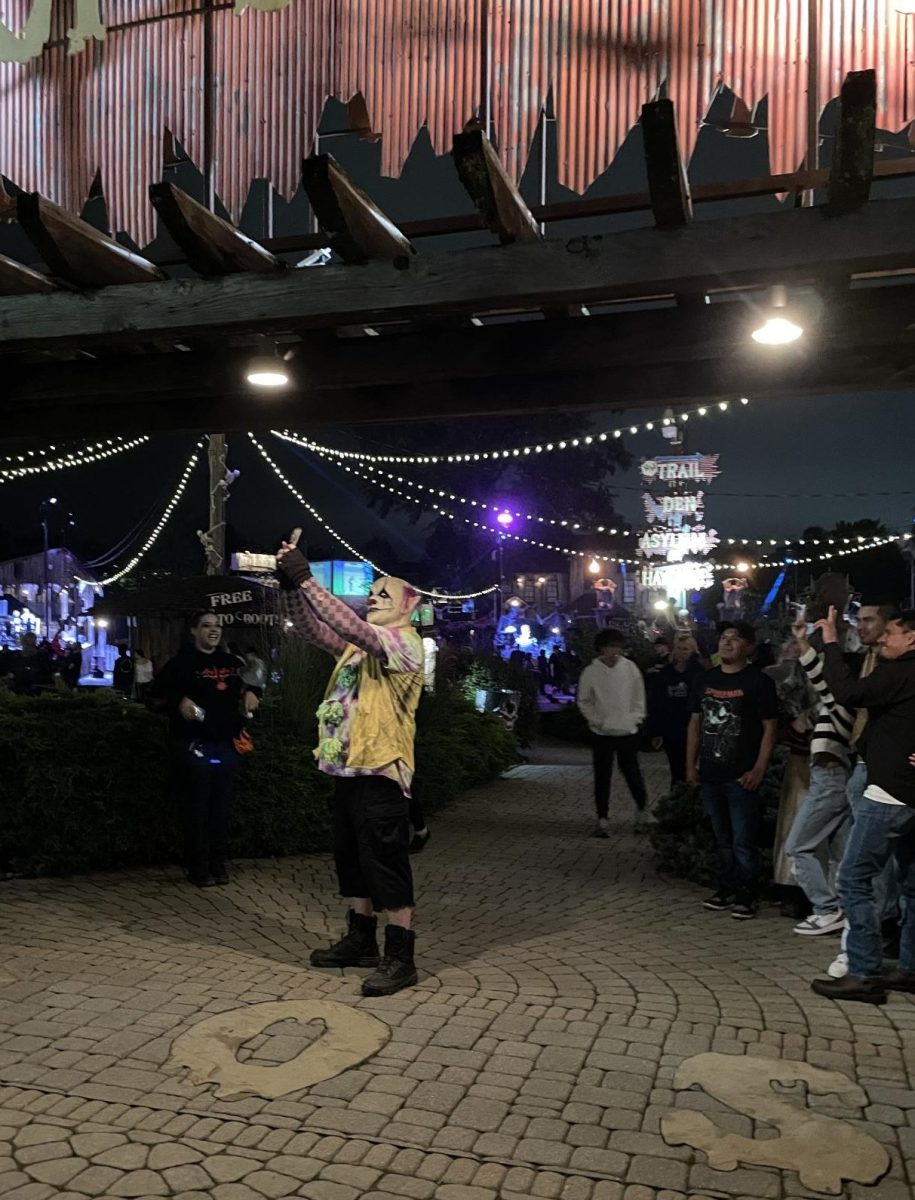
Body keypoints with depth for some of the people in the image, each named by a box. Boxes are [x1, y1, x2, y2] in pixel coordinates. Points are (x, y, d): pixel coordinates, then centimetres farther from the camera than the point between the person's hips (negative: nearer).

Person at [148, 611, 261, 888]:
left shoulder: (231, 663, 14)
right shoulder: (182, 662, -2)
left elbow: (247, 686, 31)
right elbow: (156, 698, -3)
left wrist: (251, 693, 9)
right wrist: (179, 702, -20)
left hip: (227, 745, 5)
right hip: (195, 745, -5)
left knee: (222, 807, 7)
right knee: (197, 808, -2)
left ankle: (219, 863, 17)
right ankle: (199, 868, 6)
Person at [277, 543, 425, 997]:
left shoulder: (404, 641, -11)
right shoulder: (361, 644, 15)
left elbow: (350, 626, -26)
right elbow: (310, 628, 9)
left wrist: (306, 579, -26)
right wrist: (291, 585, -7)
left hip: (381, 770, -9)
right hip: (349, 768, 9)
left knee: (387, 862, -4)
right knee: (353, 858, 17)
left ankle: (400, 957, 4)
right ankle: (361, 940, 31)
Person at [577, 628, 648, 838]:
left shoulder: (631, 668, -3)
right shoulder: (591, 672, -6)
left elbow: (639, 697, 4)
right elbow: (584, 702, 1)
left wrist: (636, 718, -4)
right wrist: (597, 720, -7)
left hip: (628, 732, 0)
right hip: (602, 733, 0)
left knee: (632, 773, 7)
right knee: (602, 777, 5)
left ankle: (643, 808, 30)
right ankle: (602, 819, 14)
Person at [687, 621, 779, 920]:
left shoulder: (758, 681, -7)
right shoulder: (705, 680, 8)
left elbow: (769, 727, -8)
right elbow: (695, 723, 13)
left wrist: (758, 769, -15)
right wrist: (691, 764, 8)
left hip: (742, 776, -5)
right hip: (710, 774, 6)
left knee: (743, 841, 1)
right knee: (722, 838, 16)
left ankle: (746, 895, 13)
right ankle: (726, 888, 28)